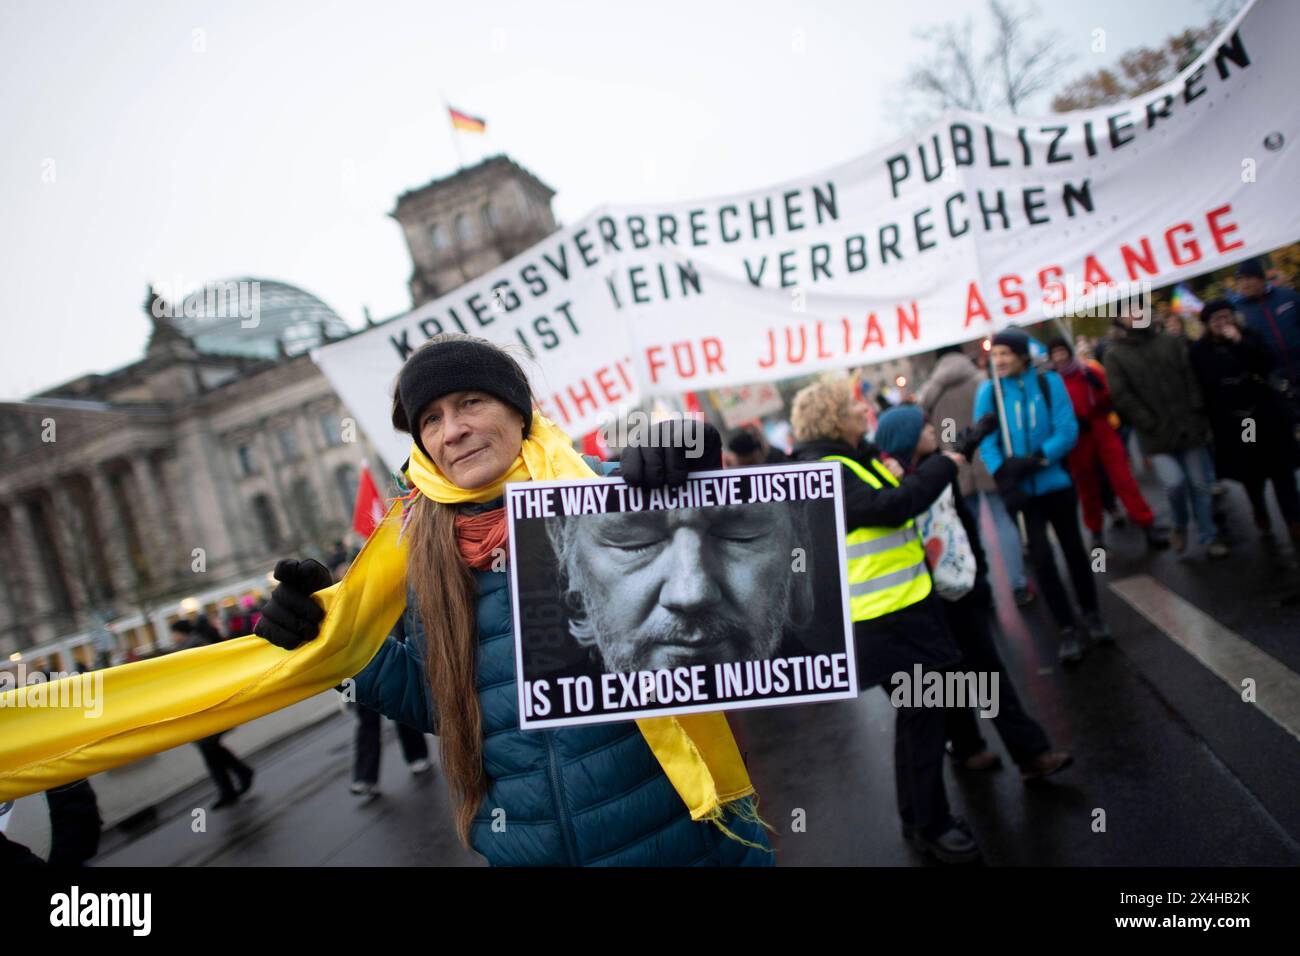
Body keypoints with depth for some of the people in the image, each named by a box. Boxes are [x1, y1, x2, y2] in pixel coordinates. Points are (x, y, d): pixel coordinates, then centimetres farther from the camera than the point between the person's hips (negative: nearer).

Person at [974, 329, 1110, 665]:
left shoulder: (1050, 382, -7)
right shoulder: (988, 392, -7)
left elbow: (1068, 431, -12)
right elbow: (986, 442, -10)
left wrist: (1035, 459, -25)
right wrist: (1005, 481, -22)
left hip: (1056, 483, 1)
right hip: (1021, 490, 0)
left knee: (1073, 548, 15)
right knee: (1041, 557, -1)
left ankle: (1091, 614, 36)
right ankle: (1066, 629, 12)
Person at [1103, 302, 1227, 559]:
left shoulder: (1172, 343, 9)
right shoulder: (1115, 355, -1)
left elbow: (1191, 381, 5)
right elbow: (1121, 397, -9)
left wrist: (1197, 418, -6)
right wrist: (1152, 425, -14)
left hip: (1189, 428, 3)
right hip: (1156, 435, -3)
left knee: (1199, 485, 8)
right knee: (1174, 482, -17)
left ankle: (1209, 537, 23)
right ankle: (1180, 525, 12)